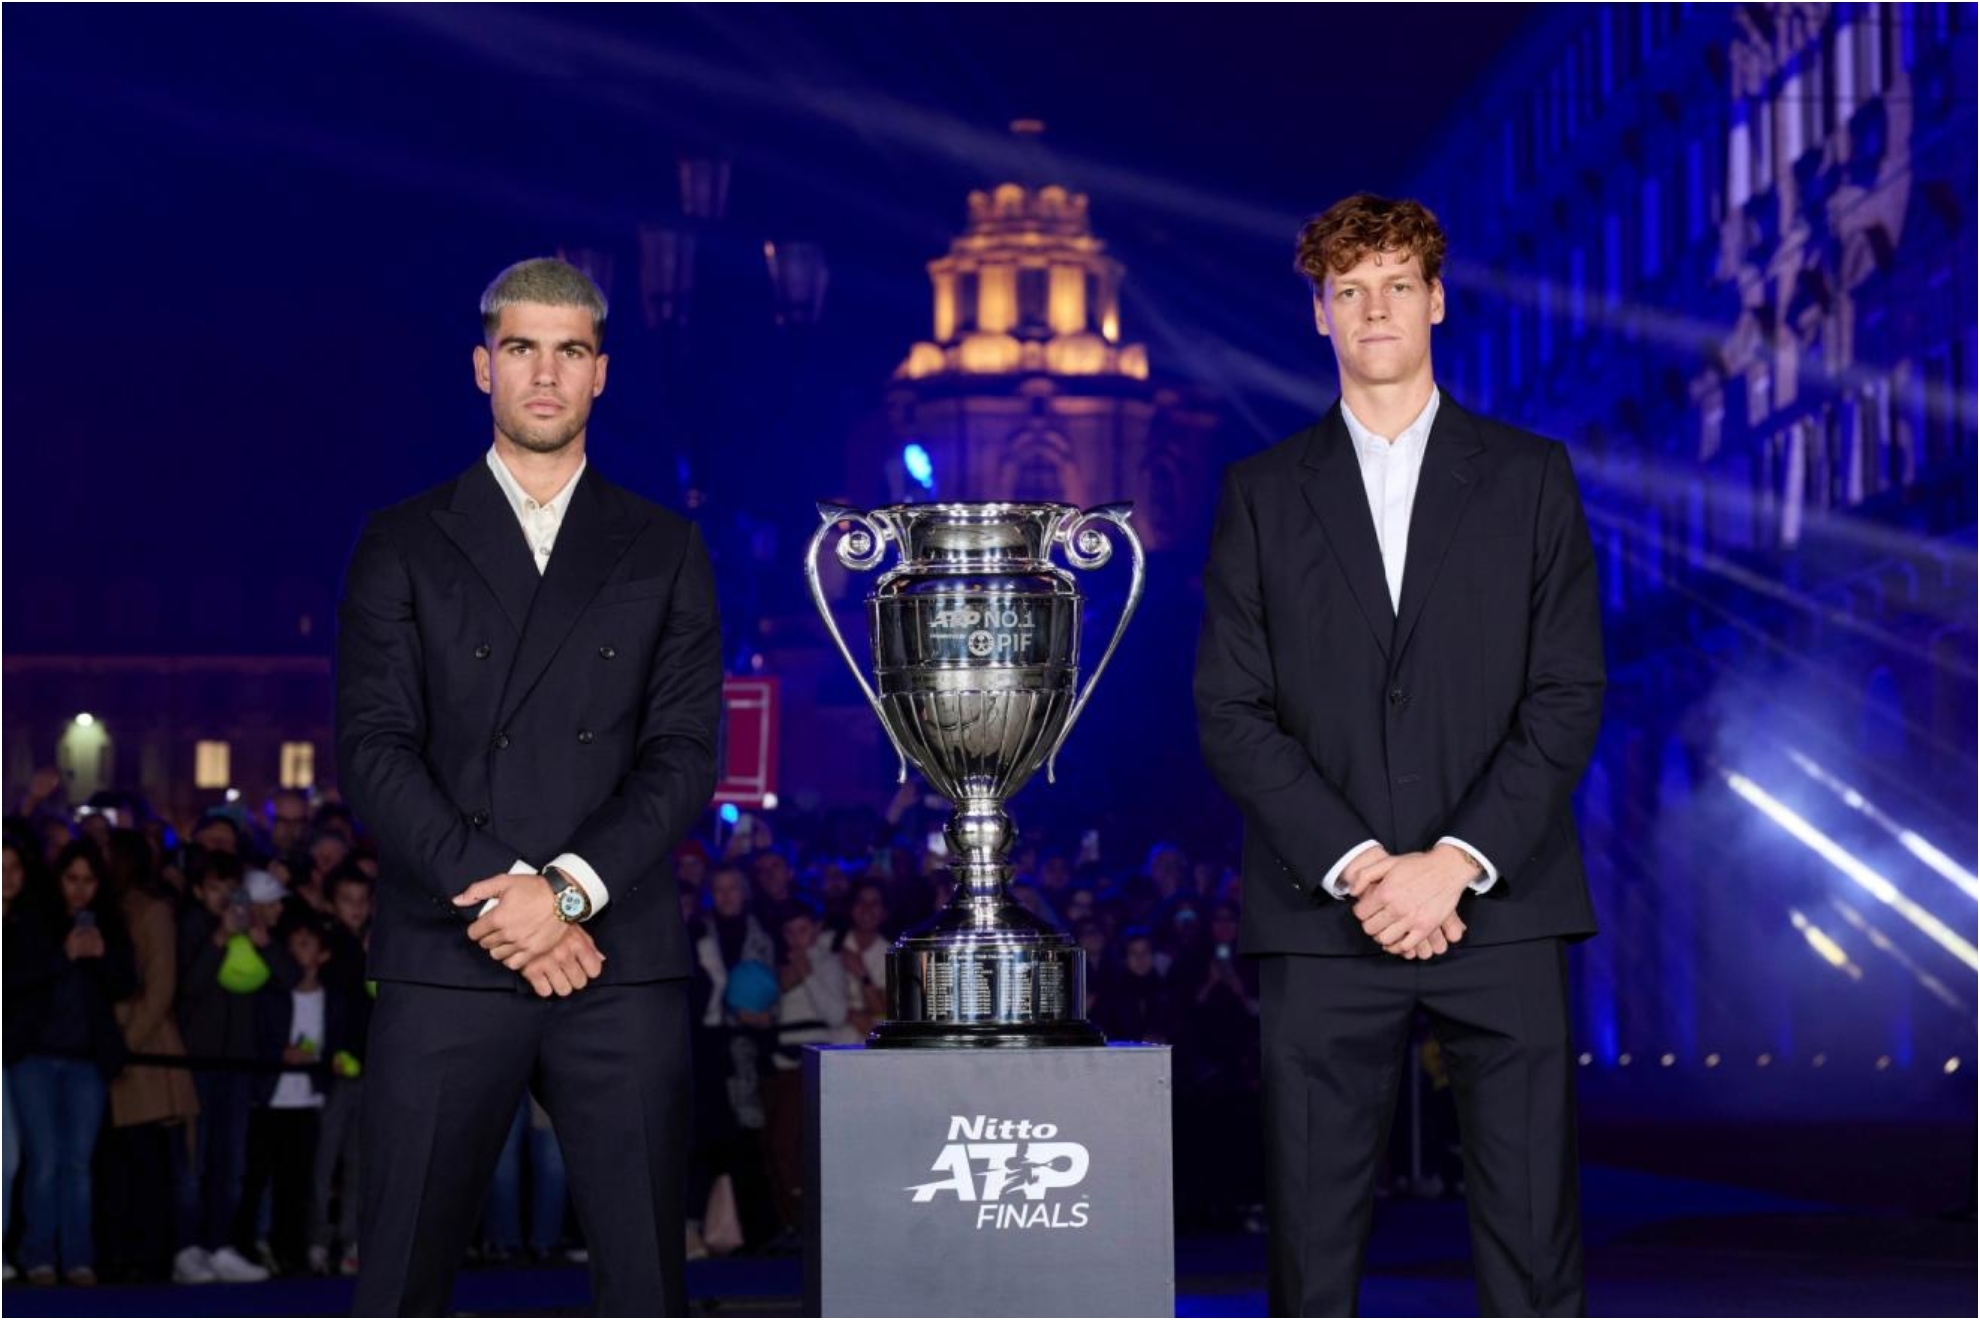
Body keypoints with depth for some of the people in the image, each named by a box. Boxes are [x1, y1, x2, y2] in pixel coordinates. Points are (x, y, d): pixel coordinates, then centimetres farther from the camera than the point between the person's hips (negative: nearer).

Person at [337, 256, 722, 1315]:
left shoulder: (664, 550, 13)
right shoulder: (403, 545, 10)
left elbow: (684, 757, 3)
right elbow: (373, 751, 0)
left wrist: (567, 889, -11)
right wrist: (493, 893, -12)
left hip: (620, 966, 1)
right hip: (444, 964, -1)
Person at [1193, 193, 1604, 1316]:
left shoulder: (1530, 477, 9)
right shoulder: (1264, 493, 11)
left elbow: (1570, 697, 2)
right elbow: (1232, 713, 3)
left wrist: (1456, 863, -10)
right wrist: (1355, 867, -10)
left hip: (1500, 909, 0)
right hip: (1322, 920, 0)